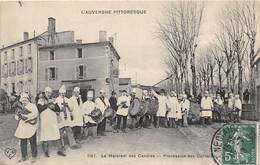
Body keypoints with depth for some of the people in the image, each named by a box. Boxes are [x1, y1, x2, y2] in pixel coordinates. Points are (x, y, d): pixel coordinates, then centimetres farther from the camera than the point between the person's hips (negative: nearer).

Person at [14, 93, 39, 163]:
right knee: (23, 142, 12)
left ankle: (34, 157, 14)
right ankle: (24, 156, 25)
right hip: (22, 127, 6)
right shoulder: (20, 107, 15)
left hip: (31, 127, -6)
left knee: (33, 142, 3)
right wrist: (18, 115, -8)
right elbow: (16, 117, 15)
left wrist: (26, 117, -25)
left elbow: (36, 113, -20)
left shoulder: (32, 105, -4)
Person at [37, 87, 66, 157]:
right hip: (45, 120, -3)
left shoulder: (52, 100, 12)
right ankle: (46, 151, 18)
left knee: (57, 135, 0)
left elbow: (58, 109, 5)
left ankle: (60, 150, 8)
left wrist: (54, 107, -14)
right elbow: (39, 108, -13)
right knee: (45, 136, 3)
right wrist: (47, 105, -20)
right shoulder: (41, 100, 3)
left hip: (53, 120, 3)